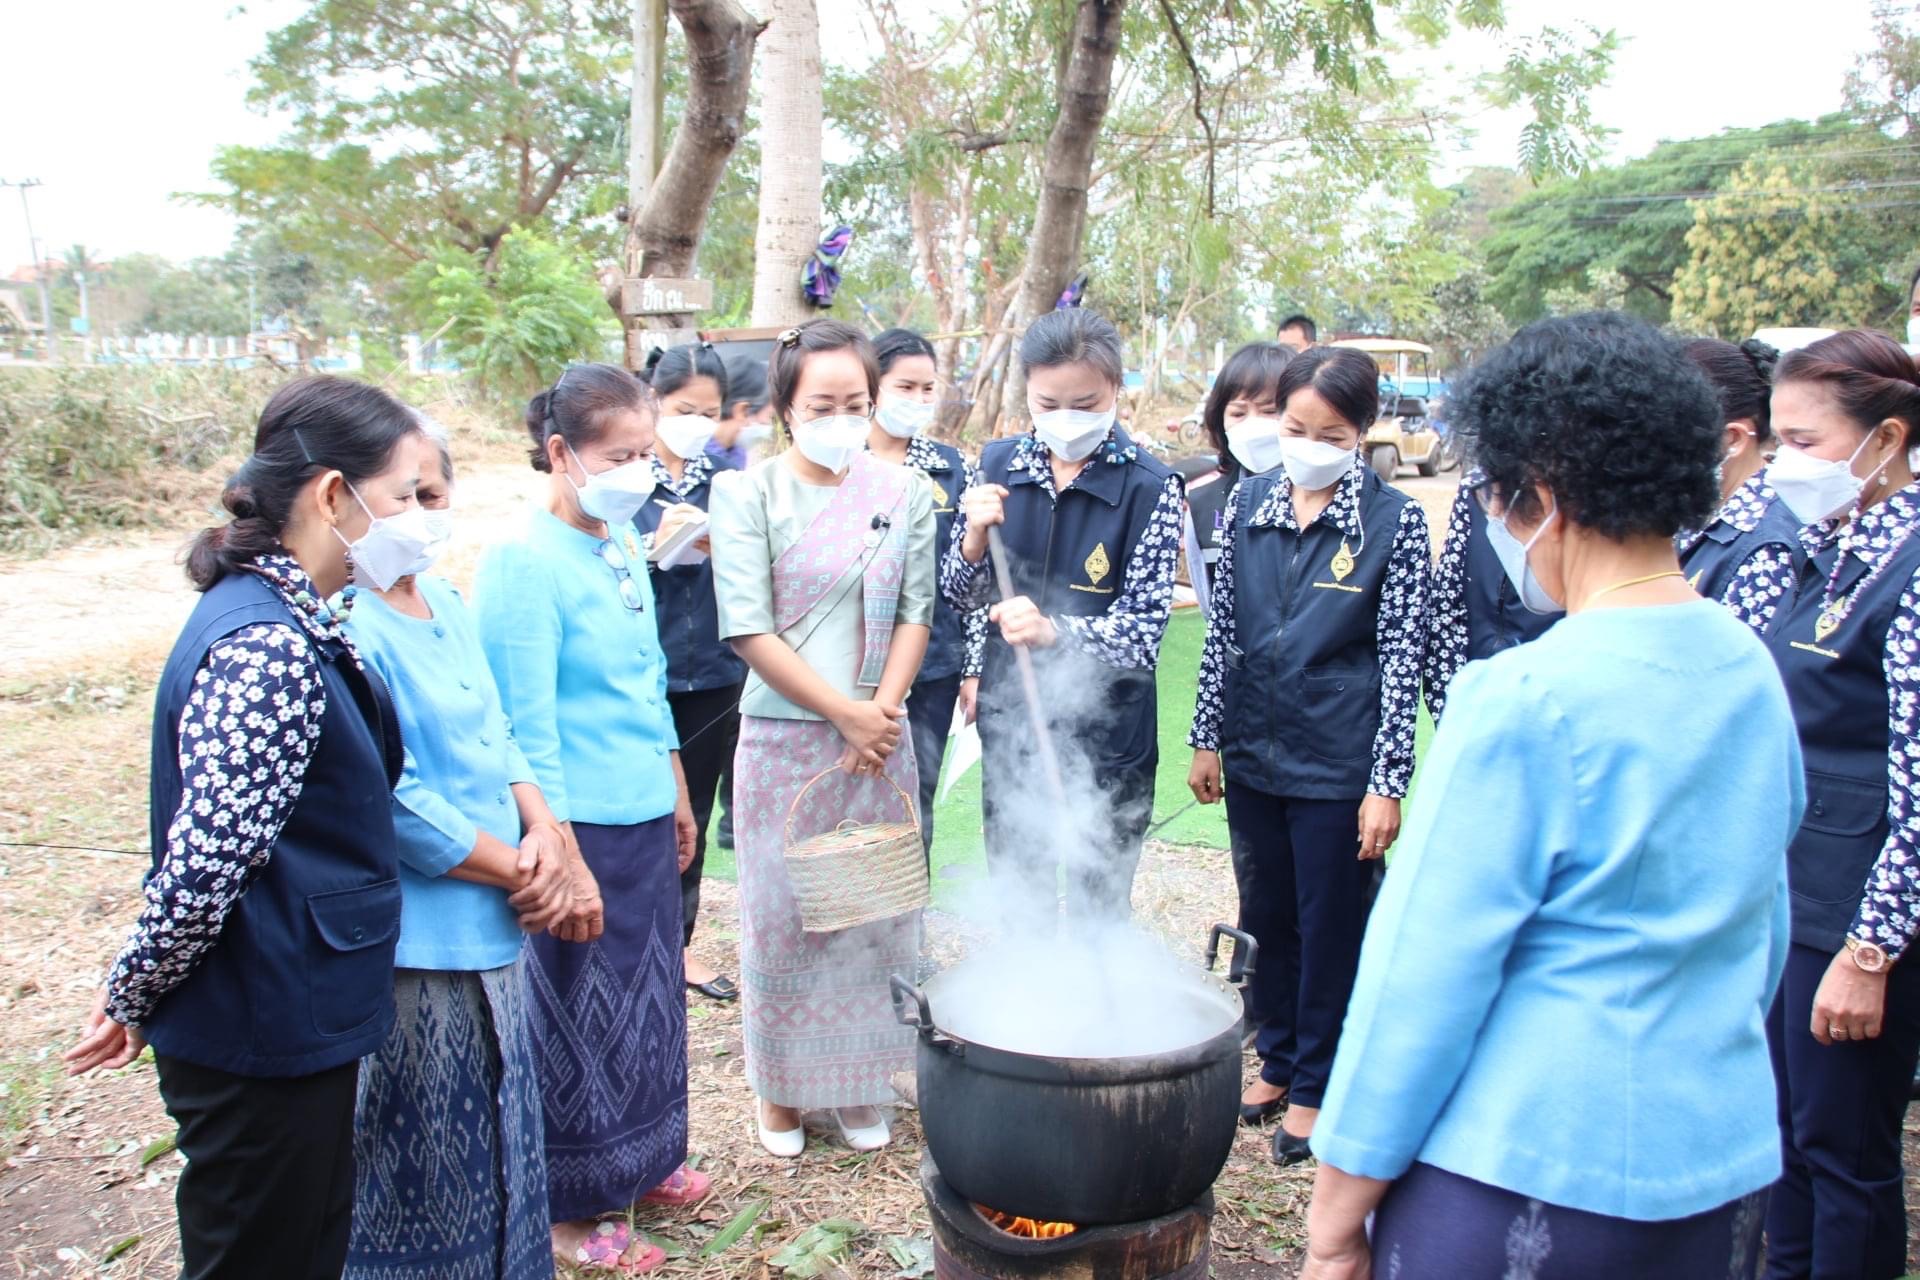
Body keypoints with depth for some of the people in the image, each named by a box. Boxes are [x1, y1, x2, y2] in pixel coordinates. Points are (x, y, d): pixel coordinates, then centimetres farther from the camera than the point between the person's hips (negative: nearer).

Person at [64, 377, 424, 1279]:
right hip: (263, 1040, -9)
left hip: (295, 1025, 9)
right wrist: (131, 1001, -12)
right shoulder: (266, 652, -25)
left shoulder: (281, 620, 6)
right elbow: (204, 866, -28)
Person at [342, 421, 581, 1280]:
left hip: (490, 935, 9)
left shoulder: (447, 602, 8)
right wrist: (517, 870, -13)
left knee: (498, 1140, 23)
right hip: (415, 951, -9)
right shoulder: (346, 628, -19)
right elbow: (396, 806, -23)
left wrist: (543, 833, -3)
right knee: (428, 1174, 8)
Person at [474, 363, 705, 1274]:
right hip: (580, 827, -8)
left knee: (651, 995, 20)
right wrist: (565, 864, -20)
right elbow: (527, 730, -19)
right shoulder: (524, 560, -17)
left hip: (645, 820, 8)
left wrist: (677, 797, 18)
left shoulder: (624, 542, 6)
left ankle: (642, 1159, 40)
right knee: (579, 1017, 7)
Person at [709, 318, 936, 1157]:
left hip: (879, 737, 3)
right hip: (785, 736, -2)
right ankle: (780, 1084, 26)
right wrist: (845, 713, -12)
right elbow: (749, 629, -11)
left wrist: (881, 711, -10)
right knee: (781, 914, 7)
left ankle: (858, 1082, 27)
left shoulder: (904, 494, 4)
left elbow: (915, 615, 3)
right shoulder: (747, 495, -5)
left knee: (876, 909, 10)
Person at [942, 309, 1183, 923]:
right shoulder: (998, 465, -1)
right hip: (1010, 721, 4)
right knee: (1018, 906, 19)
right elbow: (959, 594, 3)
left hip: (1106, 737, -3)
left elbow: (1142, 628, -16)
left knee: (1100, 913, 10)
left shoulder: (1150, 486, -13)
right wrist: (974, 534, -17)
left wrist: (1053, 632, -34)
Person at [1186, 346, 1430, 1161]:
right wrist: (1207, 737, 8)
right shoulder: (1250, 501, 2)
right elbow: (1222, 626, 8)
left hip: (1339, 764, -4)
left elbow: (1403, 660, -9)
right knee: (1265, 916, 16)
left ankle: (1315, 1086, 25)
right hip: (1254, 752, 4)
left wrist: (1387, 784, -11)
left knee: (1331, 926, 8)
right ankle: (1276, 1061, 35)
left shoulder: (1394, 521, -9)